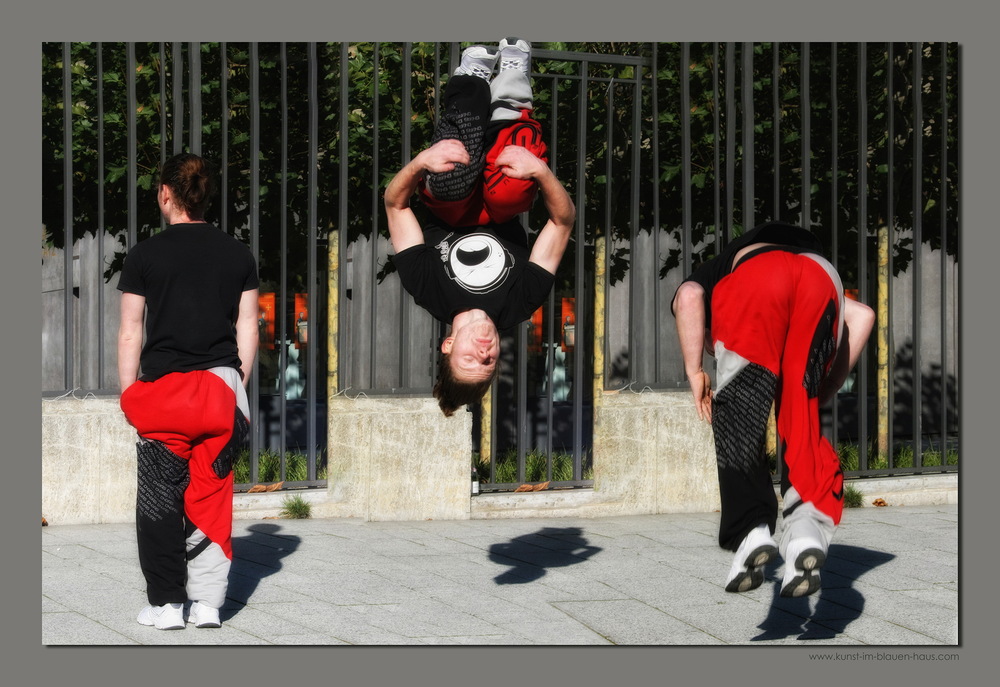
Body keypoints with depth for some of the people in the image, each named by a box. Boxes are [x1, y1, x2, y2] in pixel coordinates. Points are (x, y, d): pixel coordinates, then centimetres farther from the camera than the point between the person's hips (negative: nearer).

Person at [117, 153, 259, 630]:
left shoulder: (146, 255, -2)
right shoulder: (238, 254, 6)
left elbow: (129, 334, -1)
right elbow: (247, 328, 8)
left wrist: (128, 394, 7)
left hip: (163, 389, -3)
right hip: (221, 386, 3)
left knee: (160, 501, 5)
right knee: (212, 497, 6)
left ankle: (165, 603, 6)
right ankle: (208, 603, 6)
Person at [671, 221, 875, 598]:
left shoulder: (712, 274, 37)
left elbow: (688, 295, 9)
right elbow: (862, 315, 31)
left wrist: (694, 372, 11)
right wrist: (826, 391, 29)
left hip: (756, 273, -3)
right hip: (824, 275, 3)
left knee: (737, 418, 9)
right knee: (802, 422, 8)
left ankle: (752, 531, -6)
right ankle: (807, 530, -11)